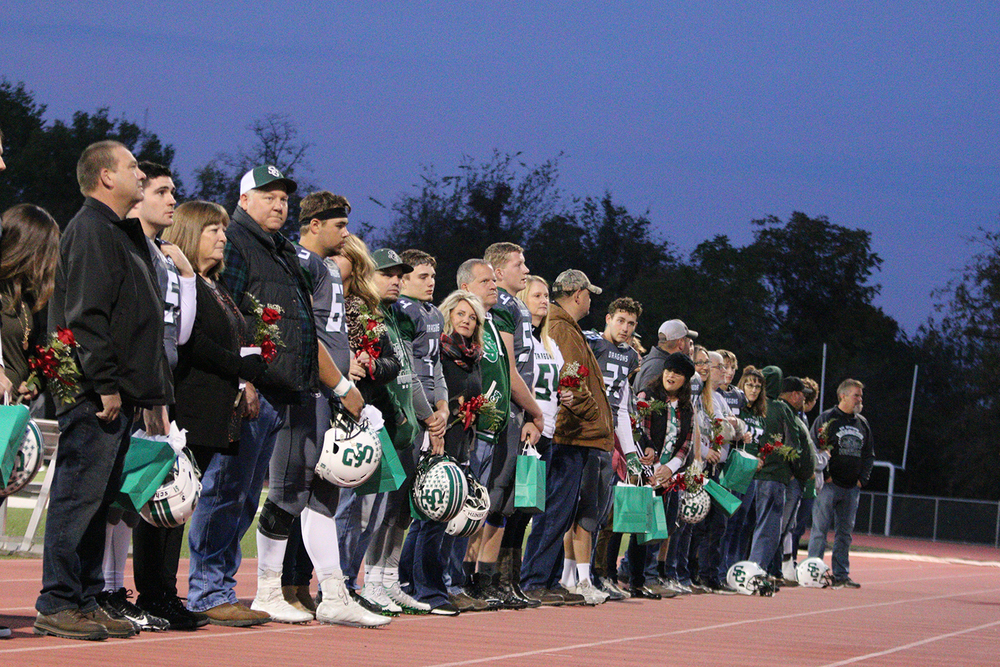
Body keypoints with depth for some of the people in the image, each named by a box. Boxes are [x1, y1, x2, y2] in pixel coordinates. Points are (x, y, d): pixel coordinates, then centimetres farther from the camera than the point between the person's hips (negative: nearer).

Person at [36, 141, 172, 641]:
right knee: (79, 496, -9)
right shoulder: (91, 230, -10)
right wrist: (105, 384, -21)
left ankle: (84, 601, 14)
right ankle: (57, 606, -8)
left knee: (98, 500, 11)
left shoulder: (122, 234, 22)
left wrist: (151, 394, 21)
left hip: (119, 394, 10)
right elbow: (86, 315, -18)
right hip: (95, 394, -10)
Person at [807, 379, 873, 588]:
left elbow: (869, 454, 22)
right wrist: (824, 476, -12)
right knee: (820, 530, -7)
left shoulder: (863, 424, 16)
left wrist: (862, 478, 9)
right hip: (828, 485, -6)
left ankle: (841, 575, 12)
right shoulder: (826, 419, -2)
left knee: (845, 532, 8)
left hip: (852, 487, 6)